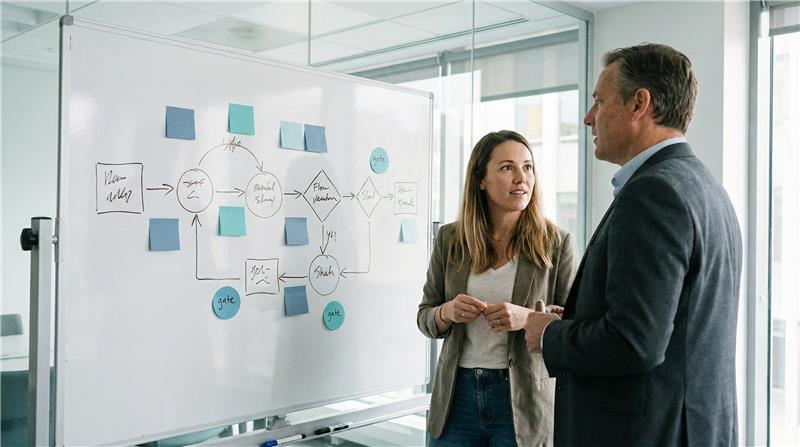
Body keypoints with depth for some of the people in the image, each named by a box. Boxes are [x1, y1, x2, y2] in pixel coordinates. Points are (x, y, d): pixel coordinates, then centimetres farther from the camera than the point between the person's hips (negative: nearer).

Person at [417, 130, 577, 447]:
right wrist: (447, 313, -15)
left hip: (522, 399, -2)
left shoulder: (556, 242, -6)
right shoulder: (450, 239, 0)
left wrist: (529, 318, -22)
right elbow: (425, 317, 7)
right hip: (457, 395, 3)